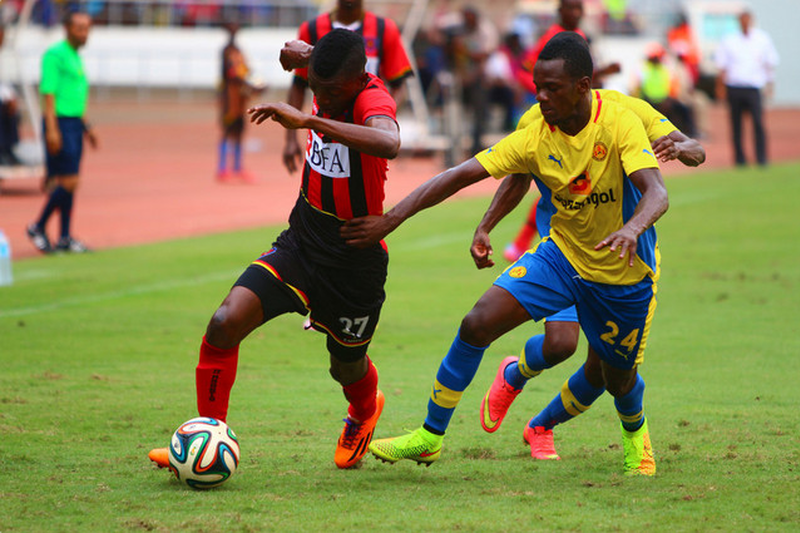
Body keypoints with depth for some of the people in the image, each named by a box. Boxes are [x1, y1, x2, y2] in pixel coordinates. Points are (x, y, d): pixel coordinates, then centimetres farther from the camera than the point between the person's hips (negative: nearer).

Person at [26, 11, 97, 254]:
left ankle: (65, 238, 11)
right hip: (60, 124, -9)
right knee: (68, 182, -12)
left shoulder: (75, 57, 17)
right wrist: (52, 130, -22)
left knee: (69, 183, 8)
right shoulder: (55, 55, -11)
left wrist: (87, 127, 21)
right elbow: (49, 94, -16)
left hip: (74, 124, 9)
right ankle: (38, 228, 1)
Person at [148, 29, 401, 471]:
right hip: (299, 246, 5)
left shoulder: (373, 99, -25)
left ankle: (364, 414, 56)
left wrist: (308, 120, -50)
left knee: (348, 368, 18)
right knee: (225, 323, -16)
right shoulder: (328, 85, -3)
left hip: (355, 264, -5)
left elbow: (388, 143, -52)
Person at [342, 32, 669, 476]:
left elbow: (656, 193, -33)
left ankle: (635, 431, 49)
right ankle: (430, 436, -2)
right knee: (478, 323, -15)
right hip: (562, 254, 3)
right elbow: (462, 175, -14)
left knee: (617, 375, 10)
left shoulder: (620, 125, -23)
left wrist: (631, 229, -56)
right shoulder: (534, 139, -13)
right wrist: (391, 219, -21)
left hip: (623, 273, -3)